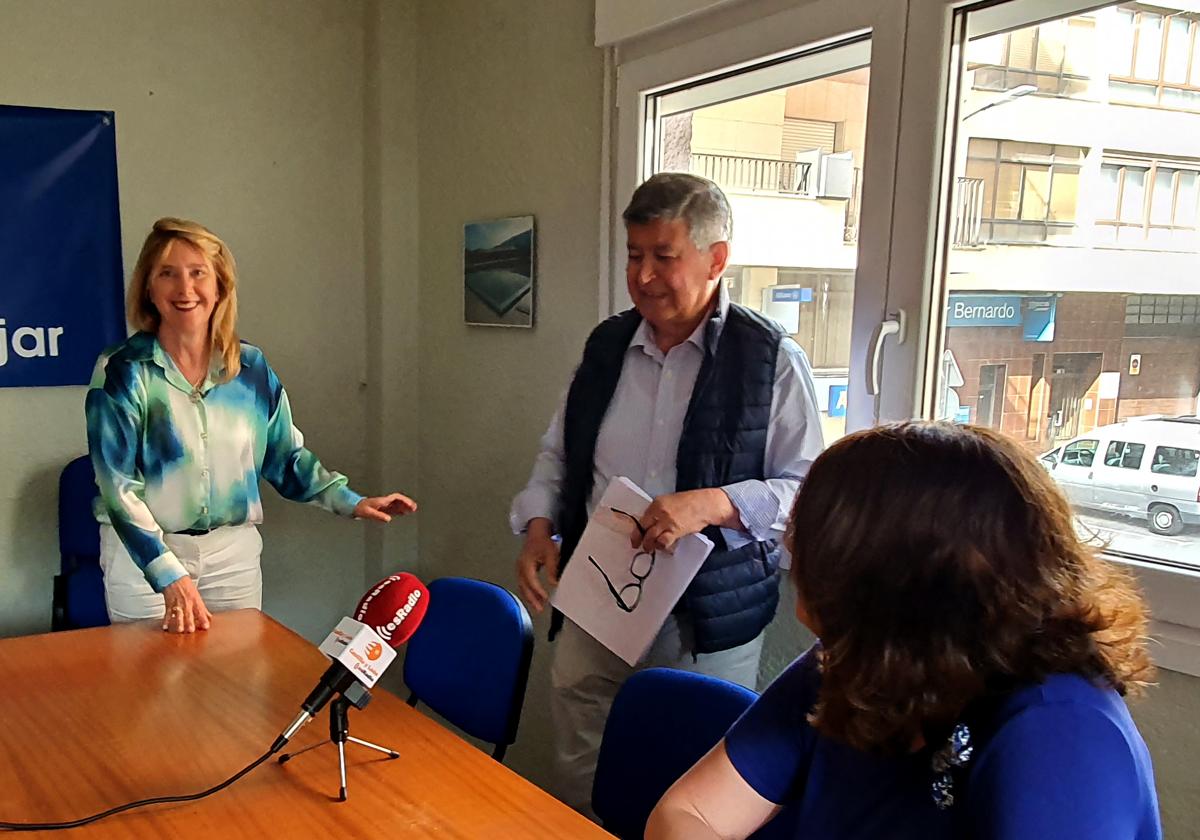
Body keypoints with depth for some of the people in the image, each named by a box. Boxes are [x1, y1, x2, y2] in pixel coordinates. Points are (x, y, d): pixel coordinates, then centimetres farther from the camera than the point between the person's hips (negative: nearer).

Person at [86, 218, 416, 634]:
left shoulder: (252, 368, 2)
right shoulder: (121, 371, -9)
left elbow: (285, 456, 12)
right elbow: (118, 485, -14)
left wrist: (350, 502, 0)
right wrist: (170, 576, -24)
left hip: (234, 553, 3)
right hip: (143, 553, -3)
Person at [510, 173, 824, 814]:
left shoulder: (771, 360, -9)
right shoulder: (606, 345, 7)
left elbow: (808, 489, -9)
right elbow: (559, 453, 17)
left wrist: (712, 504, -23)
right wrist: (539, 525, 0)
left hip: (706, 620, -4)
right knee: (576, 784, 14)